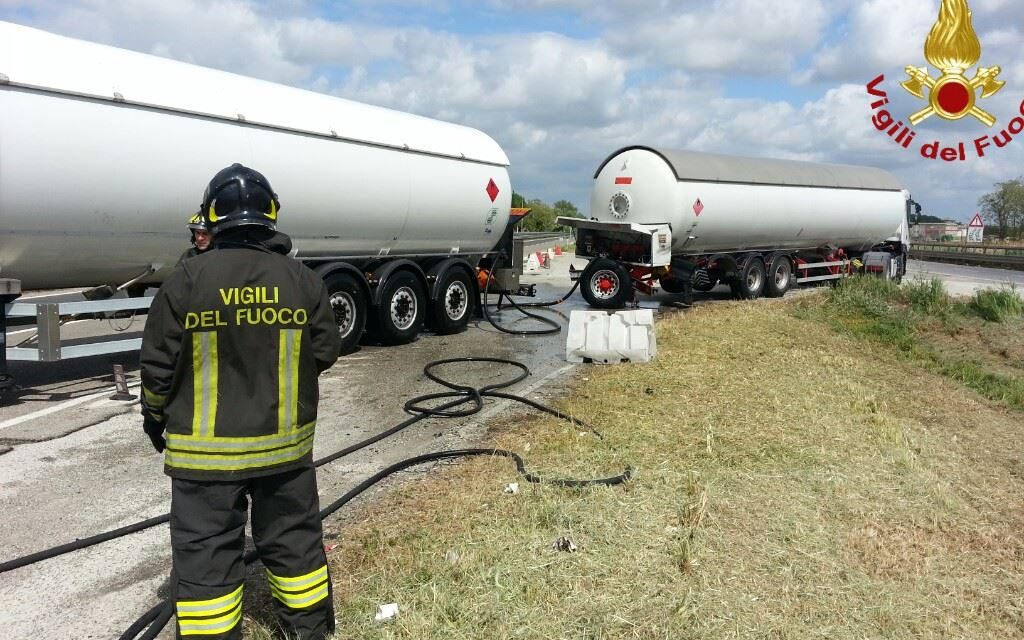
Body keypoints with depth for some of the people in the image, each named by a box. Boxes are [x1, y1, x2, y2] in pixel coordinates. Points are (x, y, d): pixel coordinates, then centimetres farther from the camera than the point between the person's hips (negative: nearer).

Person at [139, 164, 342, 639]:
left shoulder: (185, 281, -11)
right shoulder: (303, 279, -5)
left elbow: (158, 364, -6)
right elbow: (325, 353, 1)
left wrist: (154, 415, 13)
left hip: (206, 448, -2)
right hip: (285, 440, 3)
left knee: (206, 552, 10)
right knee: (294, 538, 18)